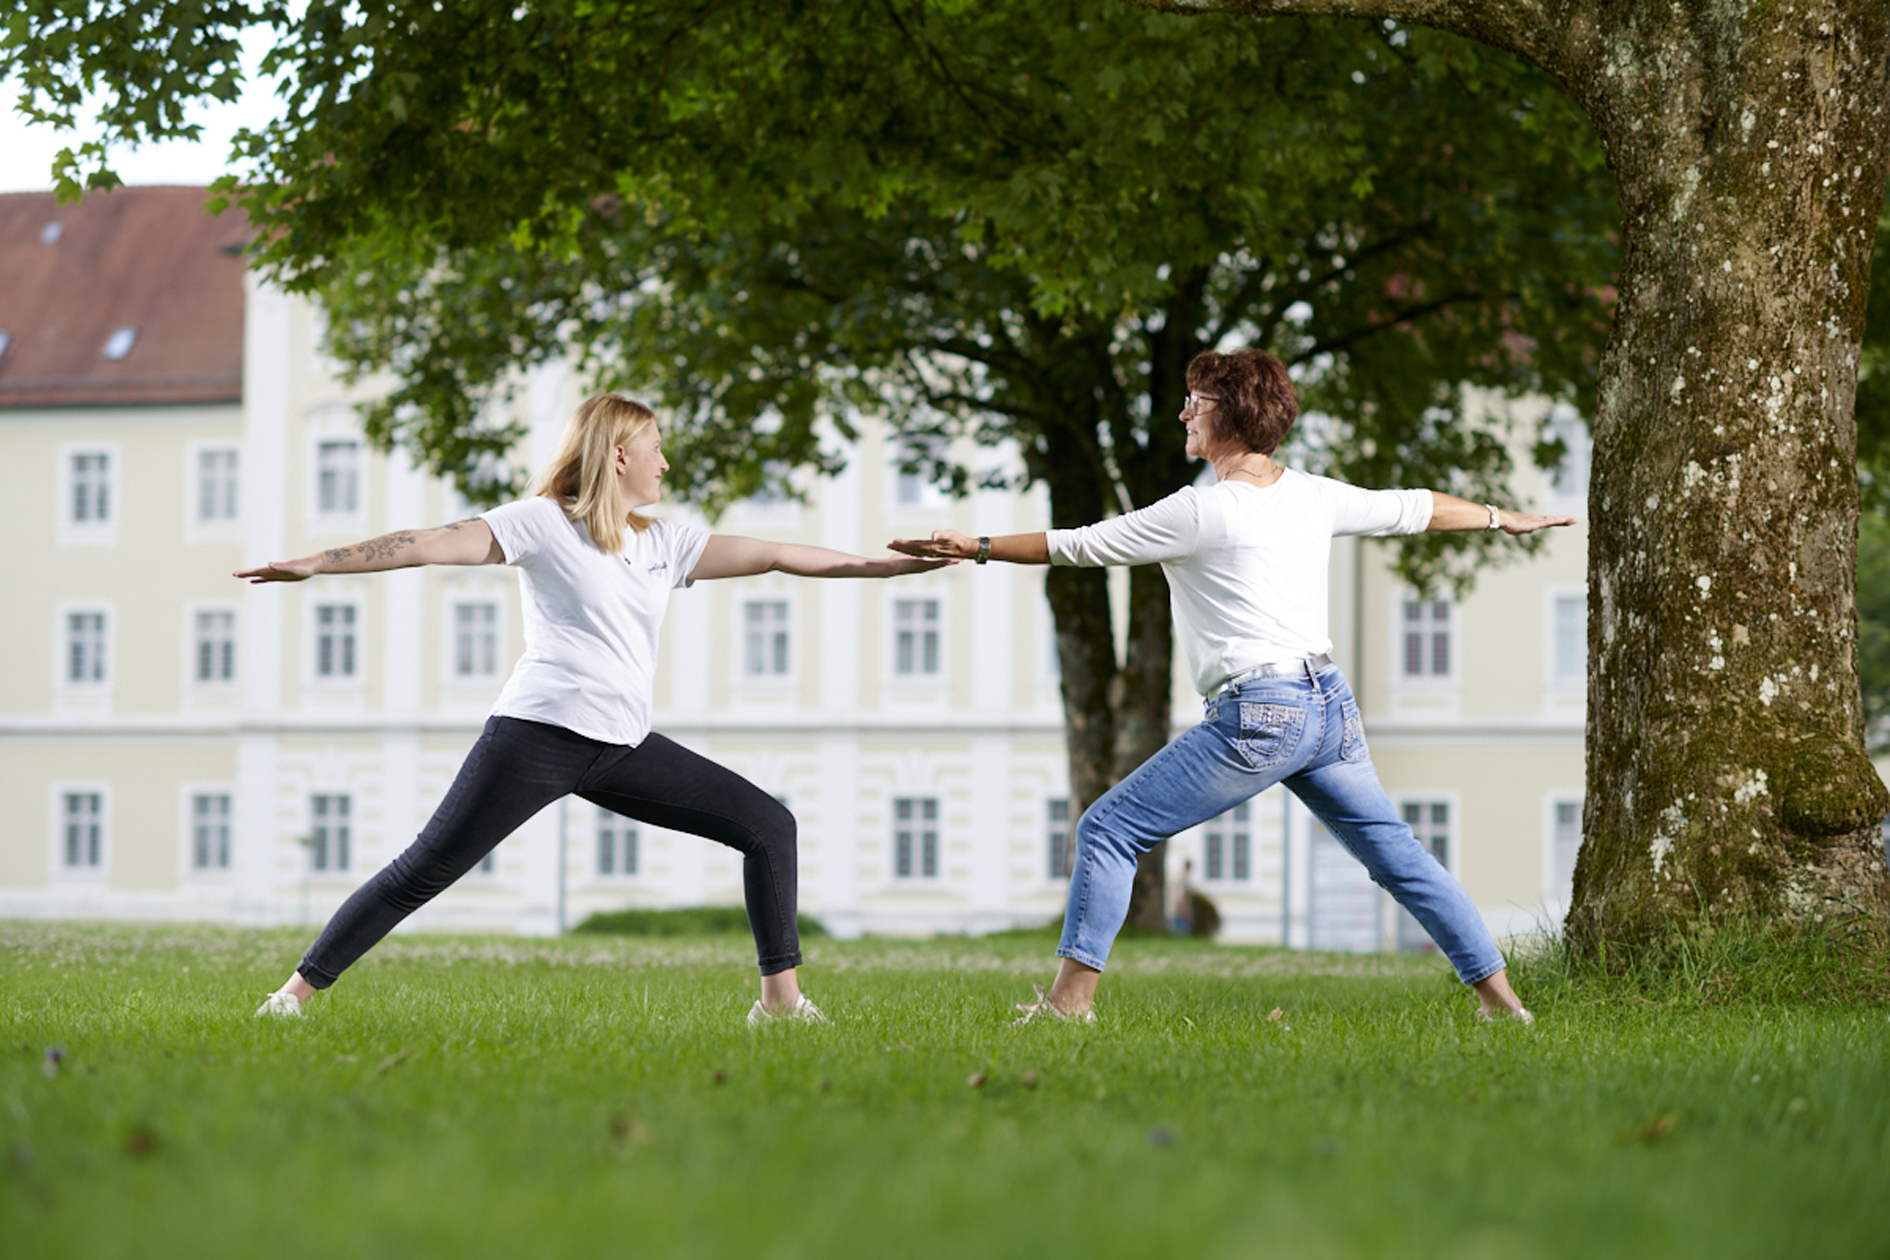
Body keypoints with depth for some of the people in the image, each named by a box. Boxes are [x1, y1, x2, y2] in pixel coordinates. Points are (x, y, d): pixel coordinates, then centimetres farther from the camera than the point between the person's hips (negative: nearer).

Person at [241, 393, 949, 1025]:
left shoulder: (664, 543, 16)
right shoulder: (543, 523, -2)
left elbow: (773, 556, 16)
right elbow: (433, 545, -8)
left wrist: (904, 563, 14)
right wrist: (316, 563, -15)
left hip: (624, 747, 7)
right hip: (539, 734, -7)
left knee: (768, 826, 2)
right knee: (424, 872, -9)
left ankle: (781, 998, 4)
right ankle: (298, 990, 0)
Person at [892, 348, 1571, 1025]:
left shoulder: (1199, 512, -10)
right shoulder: (1315, 497, 9)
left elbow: (1081, 546, -5)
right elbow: (1416, 508, 23)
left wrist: (978, 548, 4)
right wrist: (1502, 517, 40)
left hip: (1258, 719, -7)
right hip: (1331, 707, 7)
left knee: (1107, 829, -1)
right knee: (1398, 853, 16)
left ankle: (1071, 996, -3)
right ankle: (1498, 994, 16)